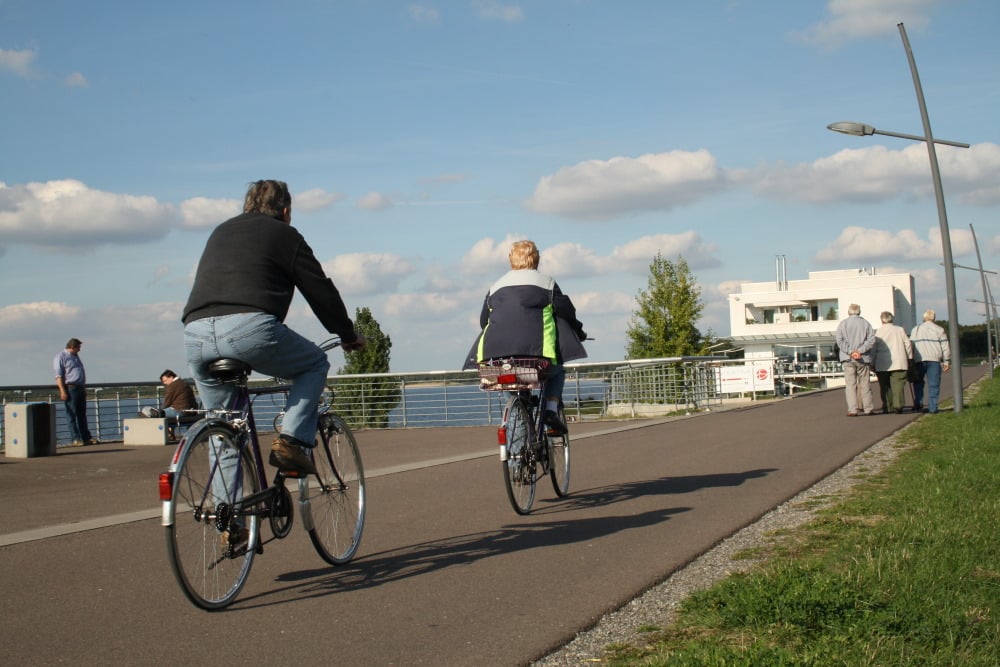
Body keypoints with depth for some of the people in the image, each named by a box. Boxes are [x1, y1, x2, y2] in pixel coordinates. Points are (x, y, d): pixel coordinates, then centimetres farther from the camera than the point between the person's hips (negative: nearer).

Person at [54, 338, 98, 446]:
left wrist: (84, 389, 24)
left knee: (82, 414, 10)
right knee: (71, 414, -6)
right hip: (70, 389, -9)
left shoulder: (76, 356, 21)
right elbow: (59, 376, -13)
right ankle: (76, 439, -6)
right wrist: (62, 391, -20)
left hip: (80, 388, 9)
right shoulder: (61, 357, -6)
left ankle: (86, 438, 13)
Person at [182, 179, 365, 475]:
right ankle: (291, 440, 3)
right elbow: (321, 292, 17)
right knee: (316, 364, 20)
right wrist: (349, 335, 30)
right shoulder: (284, 235, 17)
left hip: (195, 334, 5)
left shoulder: (220, 232, 32)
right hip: (250, 328, -5)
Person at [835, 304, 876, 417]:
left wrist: (851, 352, -11)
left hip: (848, 359, -1)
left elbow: (840, 341, -7)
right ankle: (868, 408, 12)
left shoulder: (842, 324, 5)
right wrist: (860, 351, -11)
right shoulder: (865, 323, 6)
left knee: (850, 384, -1)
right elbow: (871, 340, -5)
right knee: (865, 384, 8)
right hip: (864, 359, 1)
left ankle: (852, 409, -7)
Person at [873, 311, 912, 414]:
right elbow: (908, 345, 7)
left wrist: (872, 364, 7)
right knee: (898, 385, -2)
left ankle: (887, 408, 2)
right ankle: (898, 406, -14)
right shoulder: (900, 330, 7)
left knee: (885, 387, 6)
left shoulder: (877, 332, 1)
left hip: (882, 365, -1)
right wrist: (910, 358, 16)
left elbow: (874, 349, 0)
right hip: (899, 363, 1)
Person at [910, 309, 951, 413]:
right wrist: (947, 361, 7)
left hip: (918, 360, 2)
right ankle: (932, 408, -4)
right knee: (933, 385, 0)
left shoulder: (915, 329, 14)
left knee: (918, 383, 13)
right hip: (934, 360, -2)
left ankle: (918, 404, 2)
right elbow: (945, 347, 4)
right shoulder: (939, 330, 8)